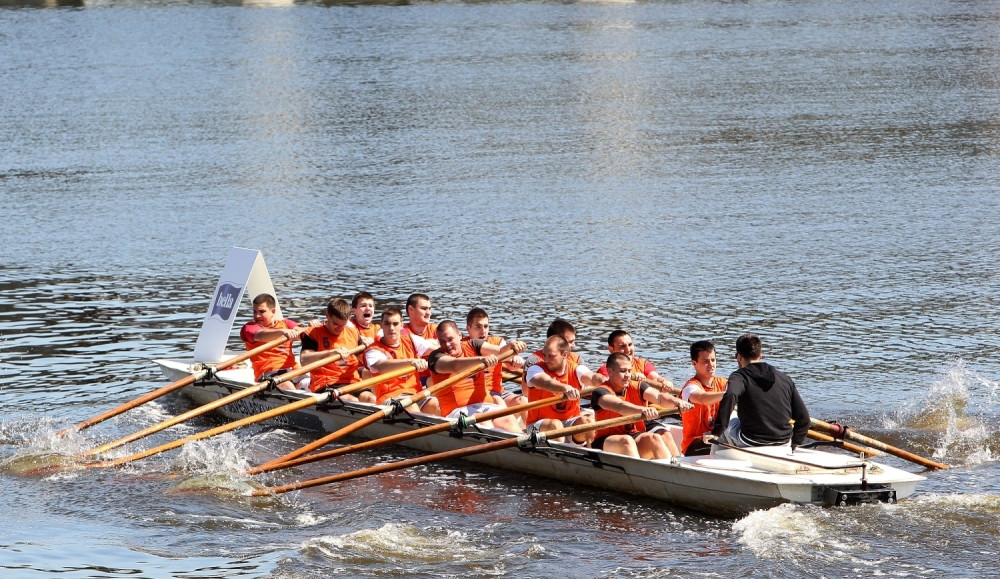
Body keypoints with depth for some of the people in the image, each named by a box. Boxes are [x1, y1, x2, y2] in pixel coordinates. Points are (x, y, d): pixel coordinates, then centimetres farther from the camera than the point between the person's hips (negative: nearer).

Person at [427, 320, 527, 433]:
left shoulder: (473, 346, 16)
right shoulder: (436, 356, 2)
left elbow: (500, 351, 1)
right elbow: (455, 366, -20)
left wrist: (511, 346, -23)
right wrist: (482, 359, -36)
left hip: (484, 405, 4)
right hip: (458, 410, -4)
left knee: (507, 420, -25)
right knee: (482, 422, -34)